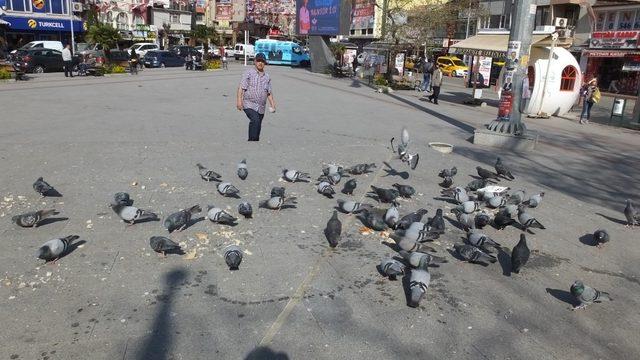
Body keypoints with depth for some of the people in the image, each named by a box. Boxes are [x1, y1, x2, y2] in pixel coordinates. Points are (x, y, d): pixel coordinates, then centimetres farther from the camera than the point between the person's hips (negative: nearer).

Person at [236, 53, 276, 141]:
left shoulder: (267, 77, 17)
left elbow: (269, 92, 22)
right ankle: (252, 140, -24)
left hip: (261, 107, 5)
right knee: (255, 120, -27)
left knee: (258, 126, 7)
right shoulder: (248, 73, 1)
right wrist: (239, 100, -15)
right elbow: (241, 88, -5)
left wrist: (272, 104, 13)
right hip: (249, 104, -5)